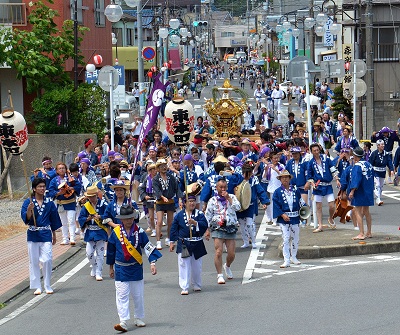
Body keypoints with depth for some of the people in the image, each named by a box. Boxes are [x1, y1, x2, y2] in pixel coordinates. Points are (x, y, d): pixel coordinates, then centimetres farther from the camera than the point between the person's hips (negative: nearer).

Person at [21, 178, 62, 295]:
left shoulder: (49, 203, 4)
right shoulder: (28, 202, -1)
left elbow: (54, 220, 13)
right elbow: (26, 218, -10)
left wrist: (54, 235, 18)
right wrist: (29, 210, -29)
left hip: (46, 235, 0)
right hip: (33, 235, 0)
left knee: (47, 260, -7)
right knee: (34, 261, 3)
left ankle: (47, 286, 7)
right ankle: (37, 286, 11)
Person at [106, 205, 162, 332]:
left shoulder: (139, 231, -4)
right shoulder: (115, 232, -4)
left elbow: (148, 247, -4)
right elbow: (111, 250, 8)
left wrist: (152, 263, -15)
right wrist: (111, 267, 14)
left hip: (136, 268, 1)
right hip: (121, 269, -1)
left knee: (138, 295, 10)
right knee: (122, 295, -7)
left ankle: (139, 318, 26)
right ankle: (123, 322, -10)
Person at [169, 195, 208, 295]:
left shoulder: (199, 214, 2)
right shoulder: (179, 215, 2)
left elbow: (205, 225, -12)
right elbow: (174, 229, 7)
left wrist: (195, 223, -26)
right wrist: (172, 242, 5)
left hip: (197, 244, 1)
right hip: (183, 244, -1)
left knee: (197, 266, 10)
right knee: (184, 266, -4)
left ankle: (197, 285, 28)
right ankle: (184, 288, -1)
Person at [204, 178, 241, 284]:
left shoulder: (232, 197, 8)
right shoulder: (213, 200, 6)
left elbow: (237, 208, -10)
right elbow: (208, 216, 9)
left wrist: (228, 198, -13)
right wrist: (207, 230, 3)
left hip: (230, 229, 1)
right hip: (217, 229, -1)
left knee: (231, 254, 2)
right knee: (218, 252, -13)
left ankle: (227, 266, 34)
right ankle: (219, 275, -7)